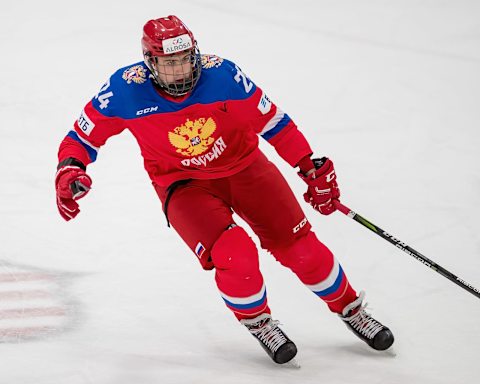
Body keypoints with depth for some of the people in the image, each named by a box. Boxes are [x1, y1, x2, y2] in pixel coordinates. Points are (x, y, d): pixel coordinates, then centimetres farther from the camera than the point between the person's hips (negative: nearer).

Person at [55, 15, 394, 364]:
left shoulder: (221, 74, -23)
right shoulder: (126, 90, -23)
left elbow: (269, 119, -13)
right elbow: (84, 135, -11)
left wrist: (311, 166, -14)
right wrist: (69, 169, -30)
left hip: (244, 165, 1)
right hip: (184, 184, -1)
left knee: (301, 248, -1)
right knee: (234, 256, -23)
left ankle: (350, 309, 26)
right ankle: (257, 322, 9)